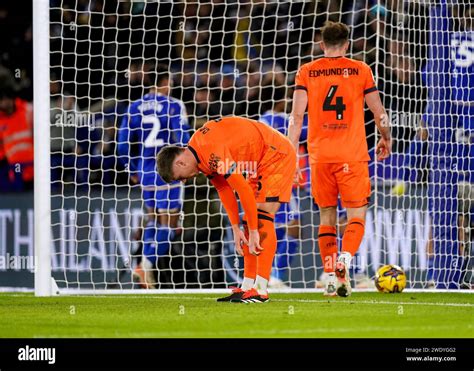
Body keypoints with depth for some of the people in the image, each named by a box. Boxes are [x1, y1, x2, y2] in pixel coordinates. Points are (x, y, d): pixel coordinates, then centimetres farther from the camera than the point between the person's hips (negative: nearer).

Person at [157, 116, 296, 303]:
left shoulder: (214, 153, -30)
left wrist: (253, 232, -22)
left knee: (261, 219, -17)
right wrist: (236, 229, 1)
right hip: (261, 161, 10)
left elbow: (244, 191, -29)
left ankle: (261, 289, -20)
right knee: (249, 220, 6)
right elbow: (223, 189, 6)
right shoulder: (202, 154, 0)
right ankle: (247, 286, 7)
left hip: (277, 154, -10)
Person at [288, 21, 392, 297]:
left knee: (327, 217, 11)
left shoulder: (307, 72, 6)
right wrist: (386, 139, 24)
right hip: (353, 155, -2)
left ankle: (330, 276, 7)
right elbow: (379, 111, 7)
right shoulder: (361, 70, 4)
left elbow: (297, 116, -2)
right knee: (357, 215, 1)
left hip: (320, 156, 2)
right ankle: (344, 260, -24)